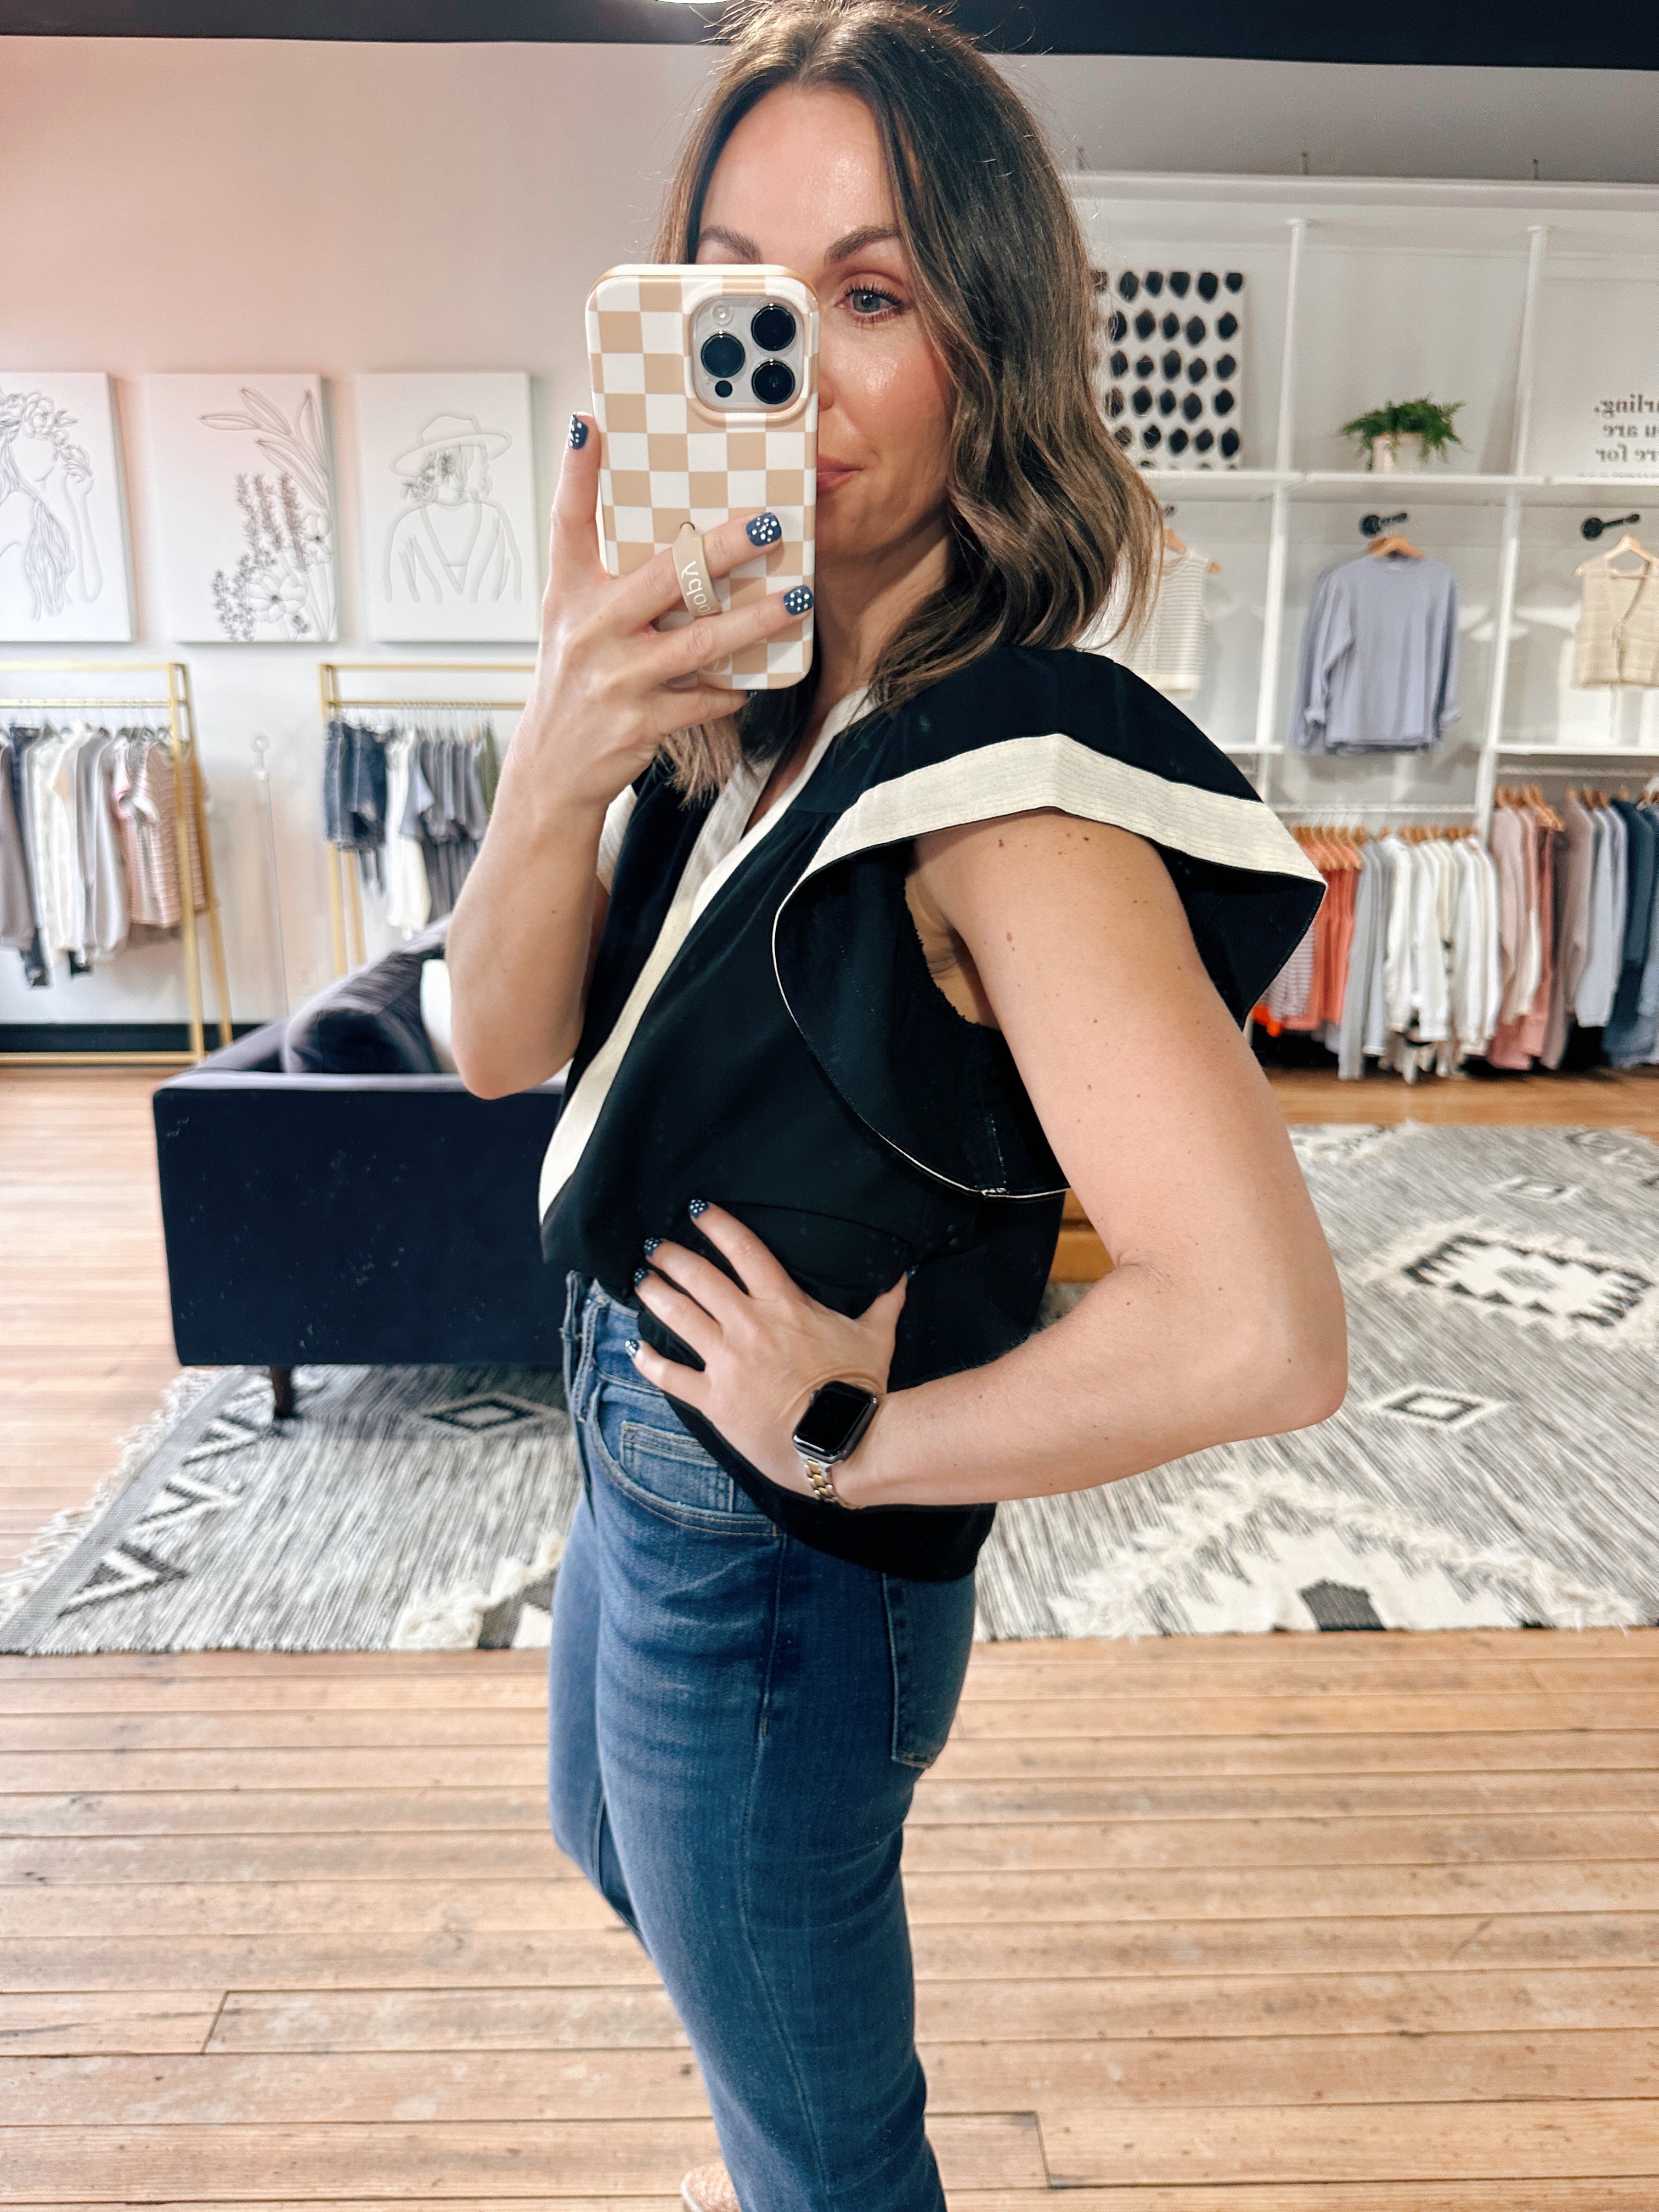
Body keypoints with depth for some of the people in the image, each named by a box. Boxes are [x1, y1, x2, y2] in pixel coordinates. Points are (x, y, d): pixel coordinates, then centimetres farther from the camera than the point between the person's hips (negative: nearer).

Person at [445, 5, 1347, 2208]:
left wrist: (854, 1436, -22)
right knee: (619, 1850, 37)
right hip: (646, 1471, 9)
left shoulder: (1012, 772, -29)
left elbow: (1262, 1332, -37)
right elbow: (503, 1044, -5)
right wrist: (563, 756, -23)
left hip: (788, 1574, -9)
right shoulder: (751, 702, -3)